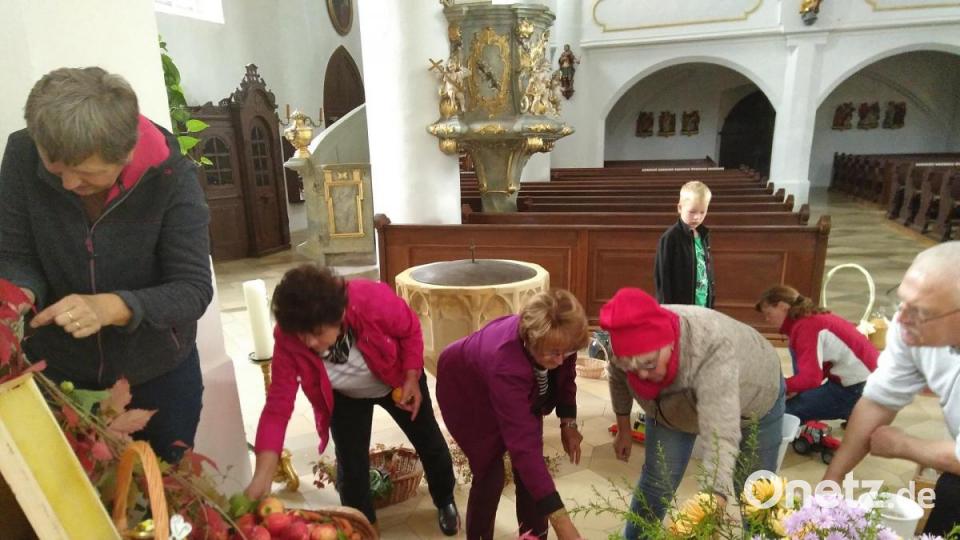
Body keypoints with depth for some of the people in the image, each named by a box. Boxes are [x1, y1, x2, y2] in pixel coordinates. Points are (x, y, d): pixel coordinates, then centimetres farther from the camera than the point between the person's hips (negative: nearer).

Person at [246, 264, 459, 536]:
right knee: (351, 464, 0)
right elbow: (278, 405, -32)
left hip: (397, 382, 0)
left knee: (429, 443, 13)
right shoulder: (288, 339, -35)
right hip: (346, 398, 1)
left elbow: (411, 330, -20)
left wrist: (412, 378, -23)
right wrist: (261, 477, -37)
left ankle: (445, 503, 42)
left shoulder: (372, 300, -41)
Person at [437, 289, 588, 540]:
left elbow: (565, 376, -4)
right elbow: (523, 445, -48)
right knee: (490, 474, -7)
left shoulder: (558, 339, -29)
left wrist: (568, 423, -11)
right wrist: (560, 520, -47)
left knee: (530, 470, 1)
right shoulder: (505, 364, -47)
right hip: (467, 393, -5)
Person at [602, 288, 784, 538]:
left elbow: (722, 437, -52)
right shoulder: (632, 345, -29)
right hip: (675, 406, 3)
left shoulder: (713, 349, -45)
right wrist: (624, 430, 4)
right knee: (656, 481, -1)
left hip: (754, 398, -2)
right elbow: (618, 379, -6)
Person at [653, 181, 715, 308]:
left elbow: (708, 269, 13)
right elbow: (662, 276, -13)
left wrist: (711, 301, 11)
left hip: (703, 307, 7)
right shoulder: (670, 238, -15)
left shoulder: (703, 236, 6)